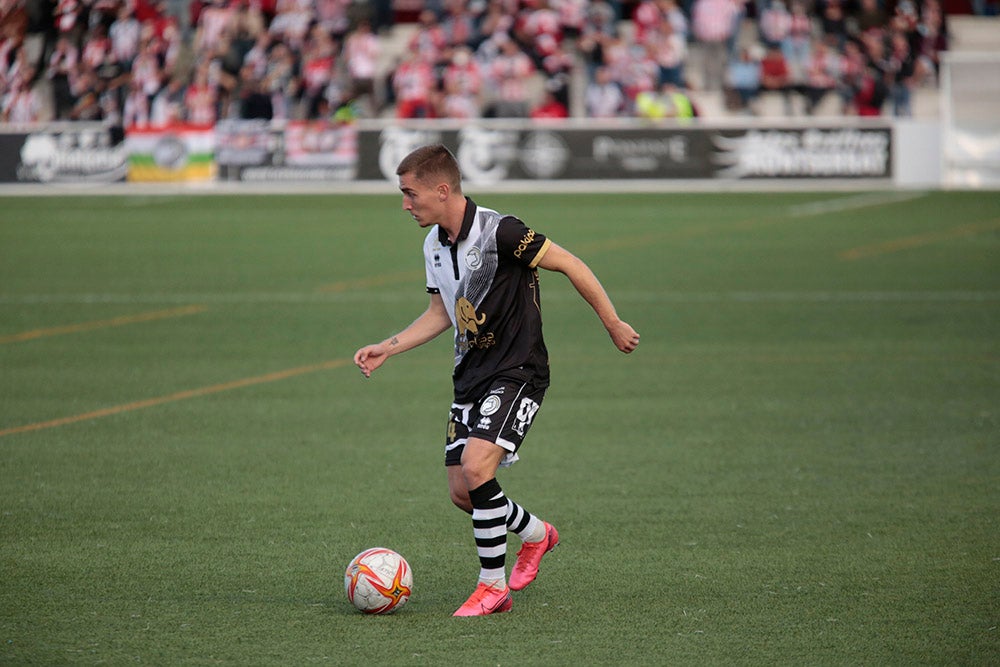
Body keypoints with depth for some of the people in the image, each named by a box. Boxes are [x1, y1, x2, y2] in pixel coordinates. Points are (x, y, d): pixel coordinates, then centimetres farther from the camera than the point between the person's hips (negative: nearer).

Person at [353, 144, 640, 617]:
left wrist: (612, 324, -9)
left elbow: (569, 265, -14)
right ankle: (536, 534, 34)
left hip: (517, 371, -8)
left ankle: (493, 587, -11)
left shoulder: (498, 232, -20)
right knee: (462, 493, 5)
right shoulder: (434, 244, 6)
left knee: (476, 466, -24)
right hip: (470, 377, 8)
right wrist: (386, 348, 10)